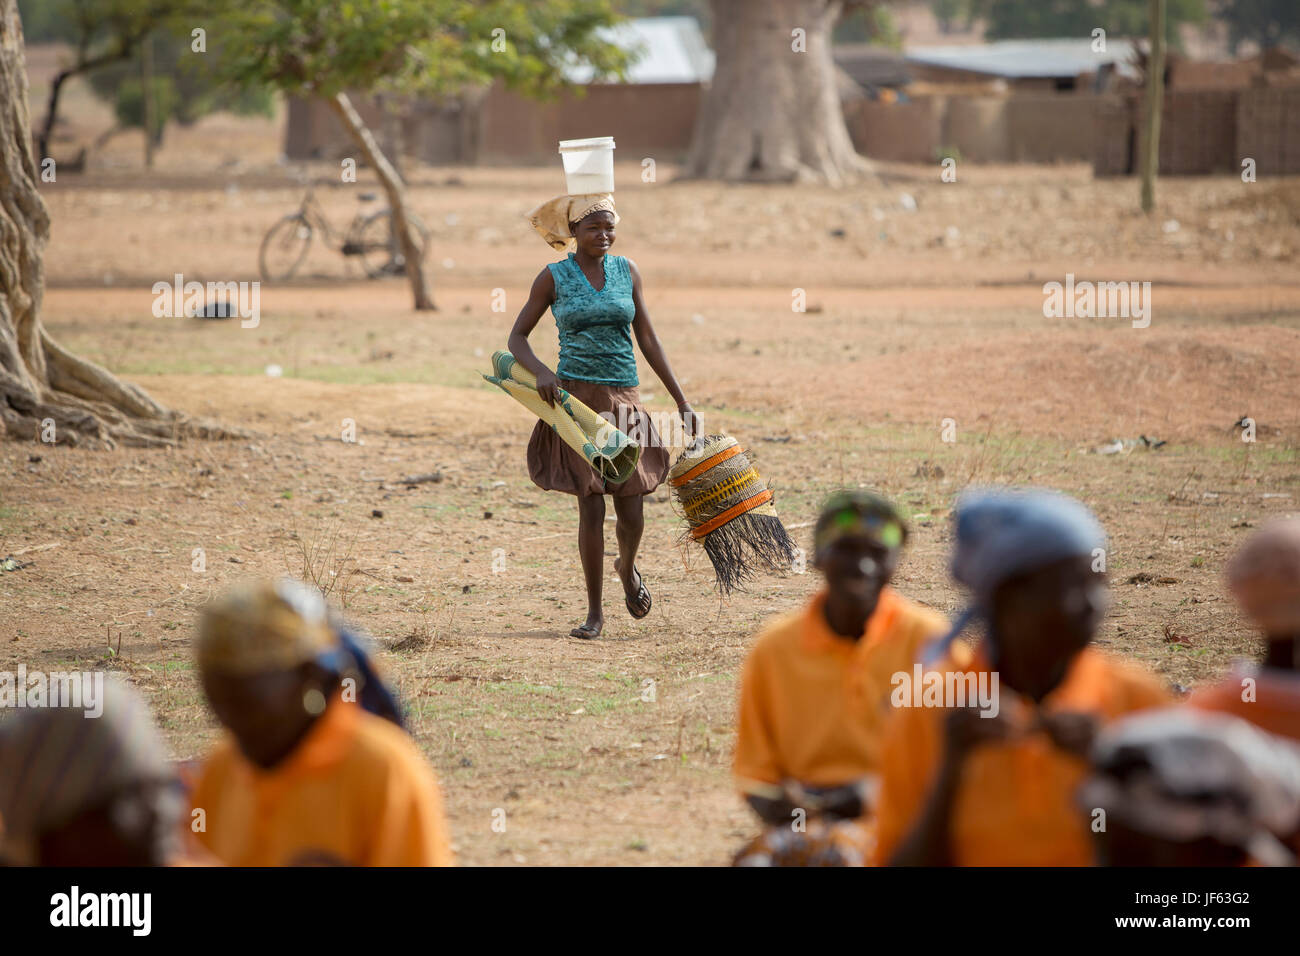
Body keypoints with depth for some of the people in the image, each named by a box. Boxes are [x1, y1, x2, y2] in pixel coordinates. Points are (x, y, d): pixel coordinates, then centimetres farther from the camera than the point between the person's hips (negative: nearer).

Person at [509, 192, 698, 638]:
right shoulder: (553, 277, 1)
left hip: (624, 399, 2)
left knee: (631, 511, -1)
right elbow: (516, 338, 2)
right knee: (591, 505, -8)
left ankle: (627, 567, 34)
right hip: (577, 399, -2)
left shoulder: (626, 271, 8)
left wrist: (681, 400, 8)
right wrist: (541, 372, -19)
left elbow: (648, 339, 10)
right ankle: (594, 611, 5)